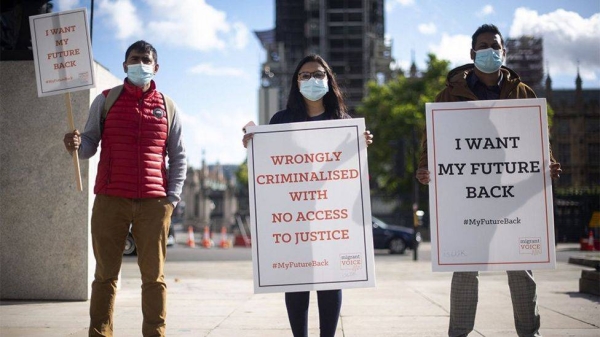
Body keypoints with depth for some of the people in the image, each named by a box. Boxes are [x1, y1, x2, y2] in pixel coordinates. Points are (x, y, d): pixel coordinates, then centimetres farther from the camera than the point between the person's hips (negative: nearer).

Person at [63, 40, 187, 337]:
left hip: (154, 203, 1)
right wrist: (76, 145, -17)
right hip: (110, 200, 0)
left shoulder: (167, 107, 11)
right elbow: (90, 143, 7)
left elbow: (178, 157, 12)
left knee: (154, 275, 3)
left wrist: (172, 197, 1)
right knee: (106, 273, 3)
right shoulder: (105, 100, 9)